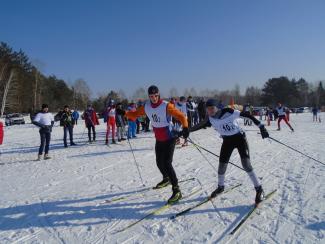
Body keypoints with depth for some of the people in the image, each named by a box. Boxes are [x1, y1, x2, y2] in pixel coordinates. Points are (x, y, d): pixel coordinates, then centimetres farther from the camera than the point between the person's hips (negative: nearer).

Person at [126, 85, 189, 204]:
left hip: (169, 139, -6)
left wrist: (185, 127, -39)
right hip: (159, 140, 7)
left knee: (167, 163, -16)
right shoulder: (146, 107, -3)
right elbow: (135, 114, 9)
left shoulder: (166, 106, -21)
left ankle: (176, 190, -8)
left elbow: (181, 116, -22)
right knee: (159, 162, 19)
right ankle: (166, 179, 48)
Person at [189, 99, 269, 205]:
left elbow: (247, 115, -23)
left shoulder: (228, 112, -25)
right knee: (222, 165, 6)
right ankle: (220, 187, 33)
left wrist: (261, 126, -26)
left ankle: (259, 189, 1)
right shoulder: (210, 119, -11)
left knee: (246, 164, -16)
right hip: (227, 140, 4)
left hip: (240, 137, -4)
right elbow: (200, 125, 5)